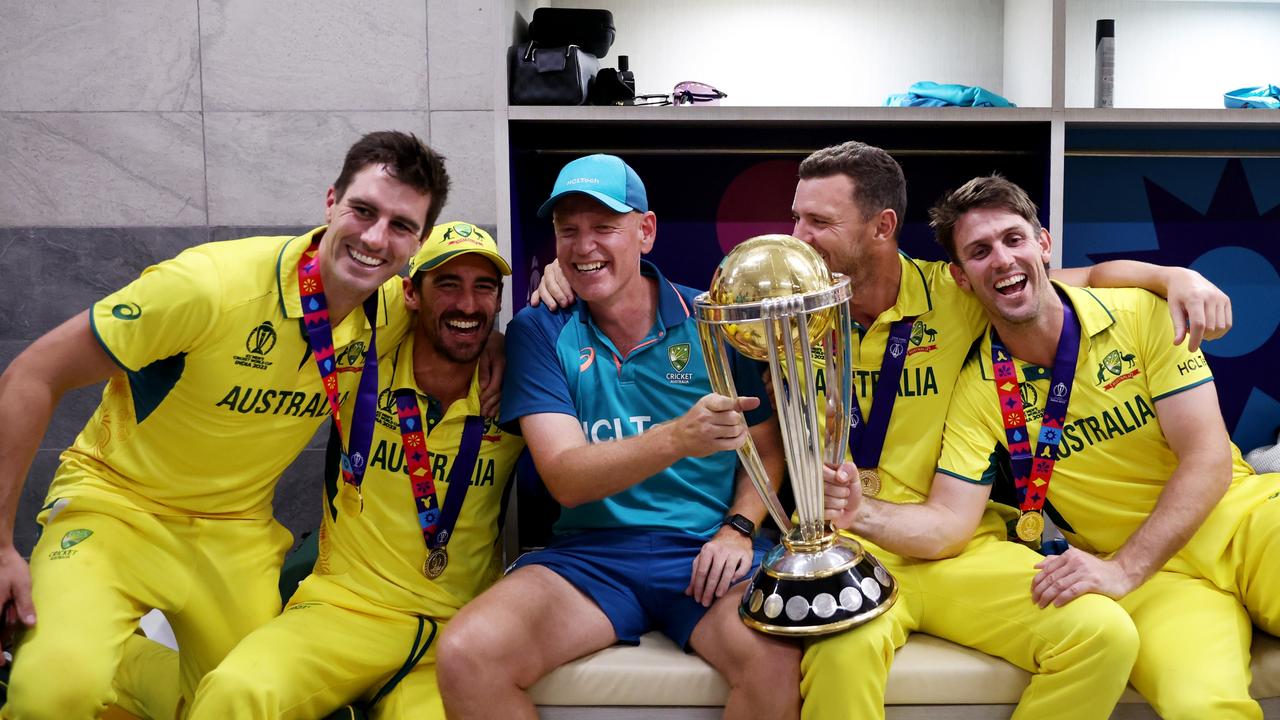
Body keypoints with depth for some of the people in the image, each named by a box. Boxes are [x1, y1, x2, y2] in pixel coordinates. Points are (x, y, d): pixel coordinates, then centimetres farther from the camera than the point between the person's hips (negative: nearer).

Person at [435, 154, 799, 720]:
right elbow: (565, 478, -10)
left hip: (705, 549, 0)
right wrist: (676, 439, -27)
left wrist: (738, 528, -9)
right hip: (589, 552, 1)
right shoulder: (538, 332, 3)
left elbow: (767, 445, 11)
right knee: (466, 655, -26)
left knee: (775, 660, -32)